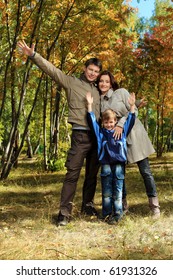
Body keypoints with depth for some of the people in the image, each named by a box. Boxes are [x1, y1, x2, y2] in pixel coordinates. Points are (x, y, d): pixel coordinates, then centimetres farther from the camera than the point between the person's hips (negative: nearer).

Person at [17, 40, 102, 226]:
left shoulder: (97, 90, 17)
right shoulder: (72, 83, 2)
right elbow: (51, 70, -8)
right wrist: (33, 55, -21)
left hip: (97, 136, 6)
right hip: (81, 135, -5)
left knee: (92, 173, 12)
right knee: (73, 173, -8)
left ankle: (87, 205, 25)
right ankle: (64, 212, -4)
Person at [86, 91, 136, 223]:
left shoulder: (122, 131, 12)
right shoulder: (100, 132, 10)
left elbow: (130, 121, 8)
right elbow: (92, 120, 7)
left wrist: (132, 106, -2)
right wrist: (89, 105, 2)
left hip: (119, 164, 0)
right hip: (106, 165, 0)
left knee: (117, 192, 3)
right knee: (106, 192, 5)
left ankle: (118, 214, 10)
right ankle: (107, 214, 12)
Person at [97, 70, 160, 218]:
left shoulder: (121, 92, -3)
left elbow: (133, 111, -9)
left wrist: (121, 124, -20)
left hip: (133, 134, -4)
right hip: (115, 138, 4)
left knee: (145, 170, -4)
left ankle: (154, 206, 3)